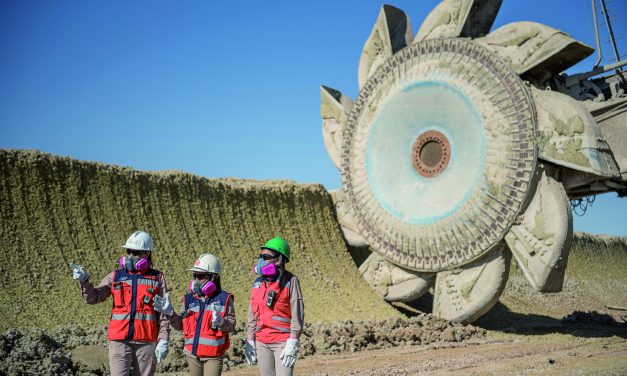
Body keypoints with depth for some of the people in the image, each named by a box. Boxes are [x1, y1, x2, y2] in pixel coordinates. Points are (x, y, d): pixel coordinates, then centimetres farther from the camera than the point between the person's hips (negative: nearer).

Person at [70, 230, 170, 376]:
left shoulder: (157, 278, 4)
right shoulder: (116, 276, 8)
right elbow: (93, 297, 2)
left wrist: (163, 341, -7)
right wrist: (84, 281, -18)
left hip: (146, 341, 0)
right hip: (120, 340, 1)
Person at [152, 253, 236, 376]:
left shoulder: (224, 298, -4)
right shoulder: (189, 299, 7)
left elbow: (231, 325, -5)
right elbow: (181, 325, 10)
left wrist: (221, 322, -26)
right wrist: (170, 313, -5)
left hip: (213, 355, -4)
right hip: (193, 353, 4)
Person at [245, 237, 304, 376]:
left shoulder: (290, 281, -7)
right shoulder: (258, 283, 9)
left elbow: (297, 314, -10)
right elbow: (252, 315, 14)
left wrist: (292, 344, -15)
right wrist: (249, 342, 11)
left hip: (283, 342, -6)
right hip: (261, 343, 6)